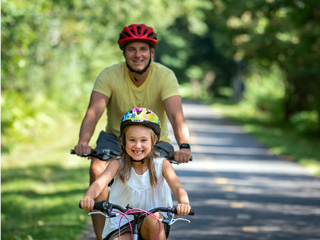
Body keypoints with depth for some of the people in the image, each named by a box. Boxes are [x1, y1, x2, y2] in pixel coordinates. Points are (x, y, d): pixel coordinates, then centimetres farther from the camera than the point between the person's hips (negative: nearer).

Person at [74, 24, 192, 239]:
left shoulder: (165, 76, -18)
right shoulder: (110, 75, -16)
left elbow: (176, 115, -31)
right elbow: (94, 111, -29)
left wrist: (184, 146, -51)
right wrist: (84, 142, -49)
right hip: (116, 138, 0)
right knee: (98, 169, -27)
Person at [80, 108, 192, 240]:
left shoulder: (161, 164, -4)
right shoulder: (118, 164, -4)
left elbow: (177, 187, -20)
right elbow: (99, 183, -19)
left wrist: (183, 203, -45)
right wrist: (88, 198, -44)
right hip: (121, 224, 1)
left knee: (153, 219, -33)